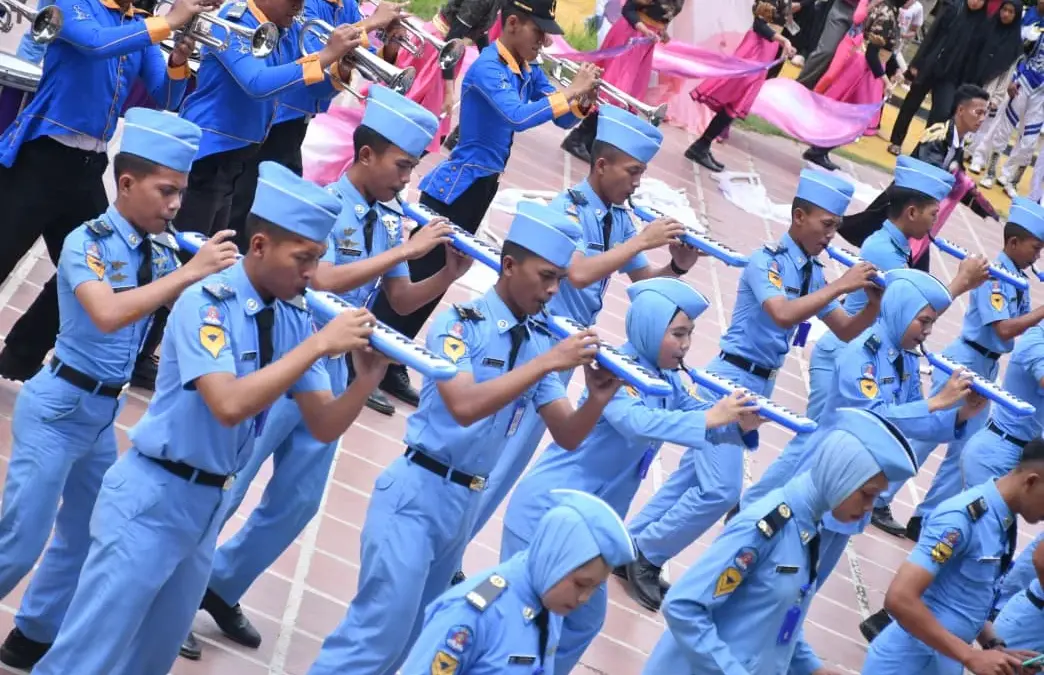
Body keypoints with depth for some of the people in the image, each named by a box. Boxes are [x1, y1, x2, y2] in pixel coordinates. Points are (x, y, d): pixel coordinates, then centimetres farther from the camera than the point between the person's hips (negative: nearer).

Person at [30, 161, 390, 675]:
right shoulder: (206, 301, -18)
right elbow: (229, 405, -33)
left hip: (209, 504, 7)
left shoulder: (294, 320, 1)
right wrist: (318, 344, -30)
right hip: (152, 498, -7)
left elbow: (323, 427, 1)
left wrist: (367, 378, -18)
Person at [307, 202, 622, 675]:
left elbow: (567, 436, 5)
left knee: (412, 630, 14)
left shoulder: (539, 342, 5)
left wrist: (597, 399, -16)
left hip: (467, 502, 7)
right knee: (383, 625, -13)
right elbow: (464, 405, -28)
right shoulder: (460, 322, -12)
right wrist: (549, 362, -27)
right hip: (417, 494, -7)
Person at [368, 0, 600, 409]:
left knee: (435, 279, 15)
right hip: (454, 188, -9)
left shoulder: (527, 72, 5)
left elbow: (563, 119, 8)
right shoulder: (487, 67, -21)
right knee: (415, 275, -4)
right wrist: (571, 91, -29)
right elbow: (519, 117, -36)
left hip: (480, 187, 9)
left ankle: (387, 365, 25)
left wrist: (583, 97, -13)